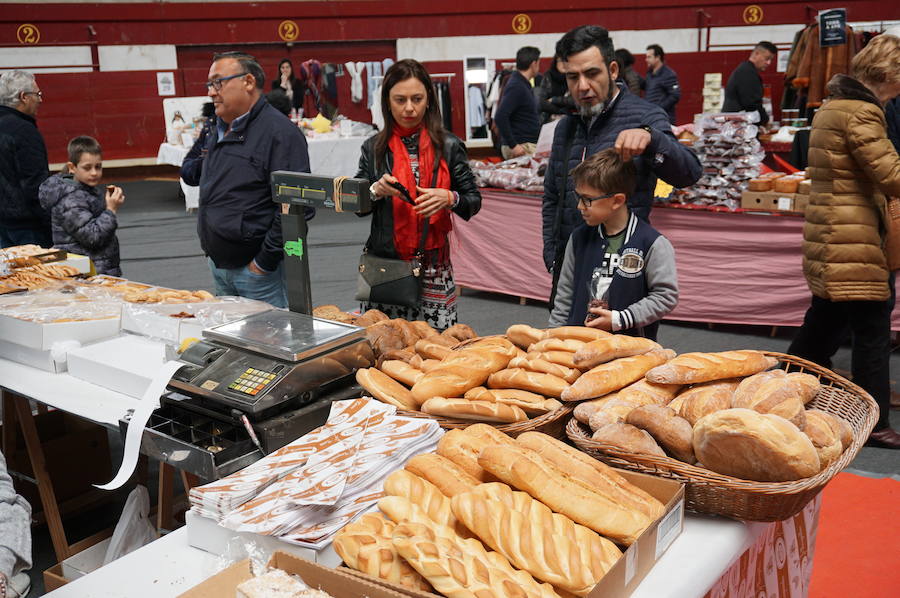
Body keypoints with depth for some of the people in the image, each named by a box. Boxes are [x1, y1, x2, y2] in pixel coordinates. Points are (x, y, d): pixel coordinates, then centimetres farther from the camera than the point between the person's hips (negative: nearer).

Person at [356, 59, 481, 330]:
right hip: (383, 266, 1)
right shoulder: (374, 148, 7)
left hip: (434, 269, -1)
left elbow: (474, 201, 5)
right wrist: (376, 191, -11)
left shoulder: (448, 146, 4)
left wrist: (449, 199, -15)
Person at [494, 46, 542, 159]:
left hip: (530, 144, 9)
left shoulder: (524, 84, 16)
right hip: (522, 147, -9)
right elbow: (500, 117, -24)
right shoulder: (516, 86, -15)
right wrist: (513, 145, -23)